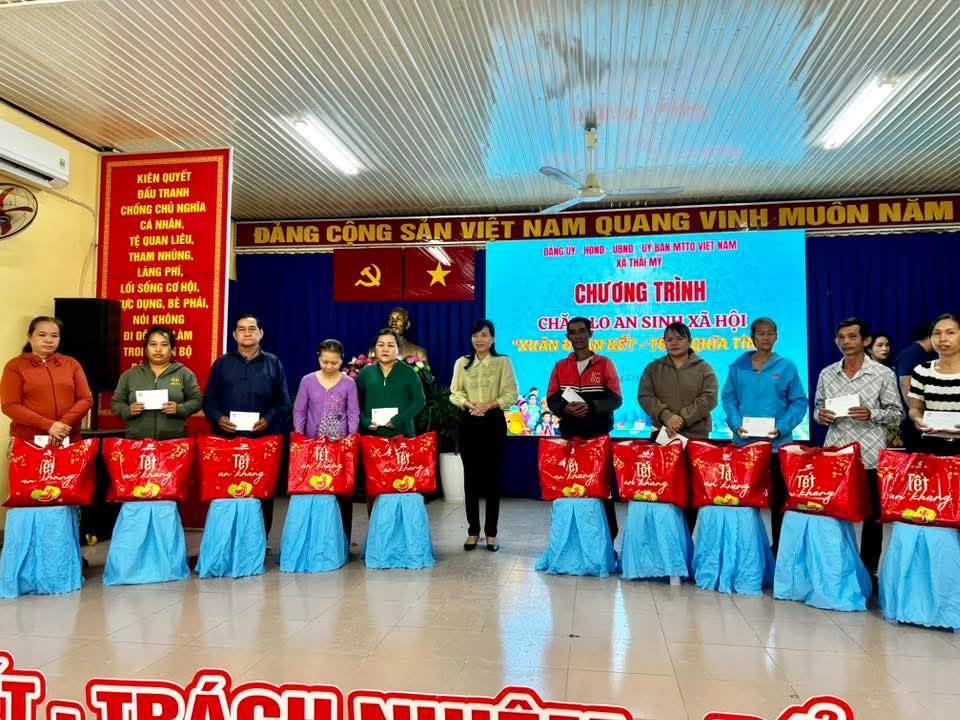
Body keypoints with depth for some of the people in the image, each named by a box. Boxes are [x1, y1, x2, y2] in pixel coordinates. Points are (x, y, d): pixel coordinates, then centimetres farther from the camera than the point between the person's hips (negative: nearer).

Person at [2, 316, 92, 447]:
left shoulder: (71, 363, 9)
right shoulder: (15, 366, 3)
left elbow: (86, 399, 3)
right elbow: (10, 406, -6)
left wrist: (64, 423, -13)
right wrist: (48, 425, -16)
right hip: (28, 442, -2)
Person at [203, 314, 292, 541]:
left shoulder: (273, 363, 9)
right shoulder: (222, 363, 10)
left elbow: (283, 402, 5)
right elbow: (209, 400, 9)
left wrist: (268, 420, -11)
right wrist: (218, 418, -10)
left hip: (264, 439, 0)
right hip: (227, 437, 0)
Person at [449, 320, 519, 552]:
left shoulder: (503, 362, 0)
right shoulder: (462, 363, 8)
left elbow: (511, 394, -4)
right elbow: (455, 393, 6)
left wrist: (489, 405, -17)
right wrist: (468, 404, -13)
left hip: (494, 422, -2)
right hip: (469, 423, 2)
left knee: (493, 476, 2)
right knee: (471, 476, 5)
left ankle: (491, 533, 12)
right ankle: (473, 531, 16)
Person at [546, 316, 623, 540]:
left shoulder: (605, 364, 3)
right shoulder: (560, 367, 11)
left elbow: (616, 399, -3)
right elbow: (551, 401, 6)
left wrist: (591, 407, -20)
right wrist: (566, 408, -16)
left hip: (599, 437, -2)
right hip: (568, 437, 2)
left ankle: (607, 538, 8)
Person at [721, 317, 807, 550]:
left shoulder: (786, 367, 0)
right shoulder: (738, 366, 5)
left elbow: (799, 402, -1)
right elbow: (728, 398, 6)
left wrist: (781, 428, -14)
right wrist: (736, 424, -10)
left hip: (777, 445, -1)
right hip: (743, 444, 1)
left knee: (778, 499, 7)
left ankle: (778, 547, 17)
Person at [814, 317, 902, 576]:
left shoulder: (884, 374, -3)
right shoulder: (826, 374, 7)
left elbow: (897, 413, -1)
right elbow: (818, 408, 14)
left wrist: (871, 414, -19)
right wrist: (821, 416, -9)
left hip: (870, 456, -2)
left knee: (872, 515, 9)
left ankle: (869, 569, 21)